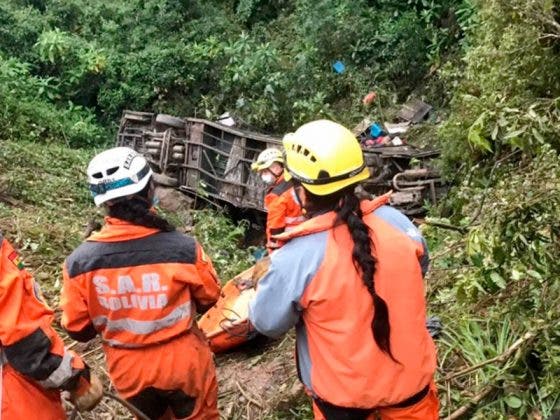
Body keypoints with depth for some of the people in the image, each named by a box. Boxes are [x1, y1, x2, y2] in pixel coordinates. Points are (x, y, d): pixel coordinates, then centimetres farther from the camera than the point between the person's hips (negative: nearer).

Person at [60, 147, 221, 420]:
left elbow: (77, 329, -7)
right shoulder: (182, 248, -25)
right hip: (184, 365, -2)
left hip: (128, 372, 2)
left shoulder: (79, 261, -20)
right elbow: (208, 298, -6)